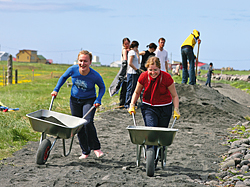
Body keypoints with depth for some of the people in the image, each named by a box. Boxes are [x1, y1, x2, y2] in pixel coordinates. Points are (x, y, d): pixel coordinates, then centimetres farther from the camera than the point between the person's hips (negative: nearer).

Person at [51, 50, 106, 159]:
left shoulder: (95, 76, -23)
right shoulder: (73, 70, -18)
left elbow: (102, 87, -5)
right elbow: (63, 77, 4)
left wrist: (98, 100, -17)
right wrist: (56, 89, -2)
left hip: (89, 100, -3)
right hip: (75, 100, 3)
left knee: (88, 122, -23)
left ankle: (96, 148, -6)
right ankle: (85, 151, 15)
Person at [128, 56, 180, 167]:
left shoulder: (166, 78, -17)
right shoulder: (143, 77, -12)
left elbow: (174, 96, -5)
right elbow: (137, 92, 7)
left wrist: (176, 110, -12)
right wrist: (132, 105, -2)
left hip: (165, 108, 0)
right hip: (148, 107, 0)